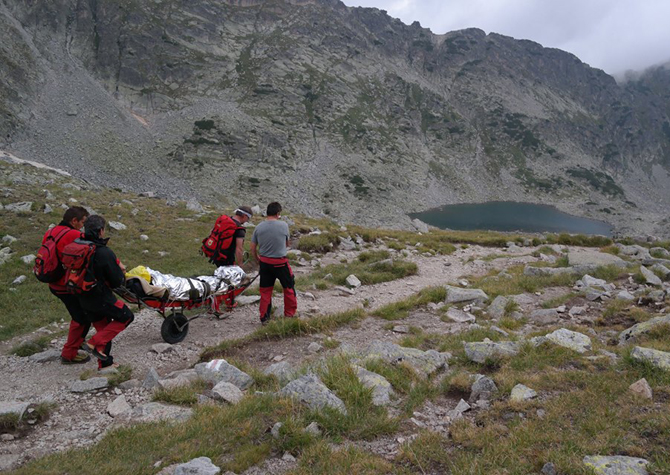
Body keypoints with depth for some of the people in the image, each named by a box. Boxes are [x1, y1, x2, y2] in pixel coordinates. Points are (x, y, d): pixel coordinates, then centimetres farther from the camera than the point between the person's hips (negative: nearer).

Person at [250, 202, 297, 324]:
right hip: (280, 263, -3)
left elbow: (253, 249, 1)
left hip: (264, 262, 3)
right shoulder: (283, 225, -11)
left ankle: (264, 318, 20)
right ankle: (290, 314, 24)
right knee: (289, 288, 15)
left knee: (265, 291, 14)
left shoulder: (258, 228, -4)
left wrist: (258, 260, 17)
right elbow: (287, 244, 4)